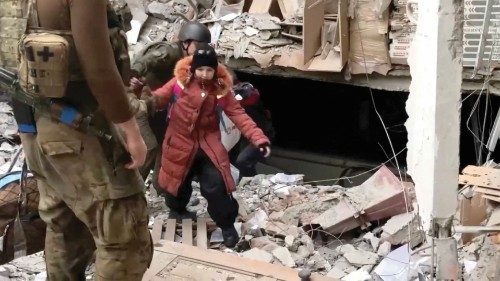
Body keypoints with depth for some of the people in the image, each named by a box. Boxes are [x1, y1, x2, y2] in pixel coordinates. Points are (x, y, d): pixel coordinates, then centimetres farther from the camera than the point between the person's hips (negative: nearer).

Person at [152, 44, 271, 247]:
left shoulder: (221, 88, -9)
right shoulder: (181, 80, -11)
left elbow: (238, 115, -10)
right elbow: (159, 98, -8)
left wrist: (258, 138, -21)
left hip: (207, 144, -1)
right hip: (180, 143, 1)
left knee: (216, 187, -11)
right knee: (177, 184, 15)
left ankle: (227, 225, 9)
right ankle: (177, 210, 48)